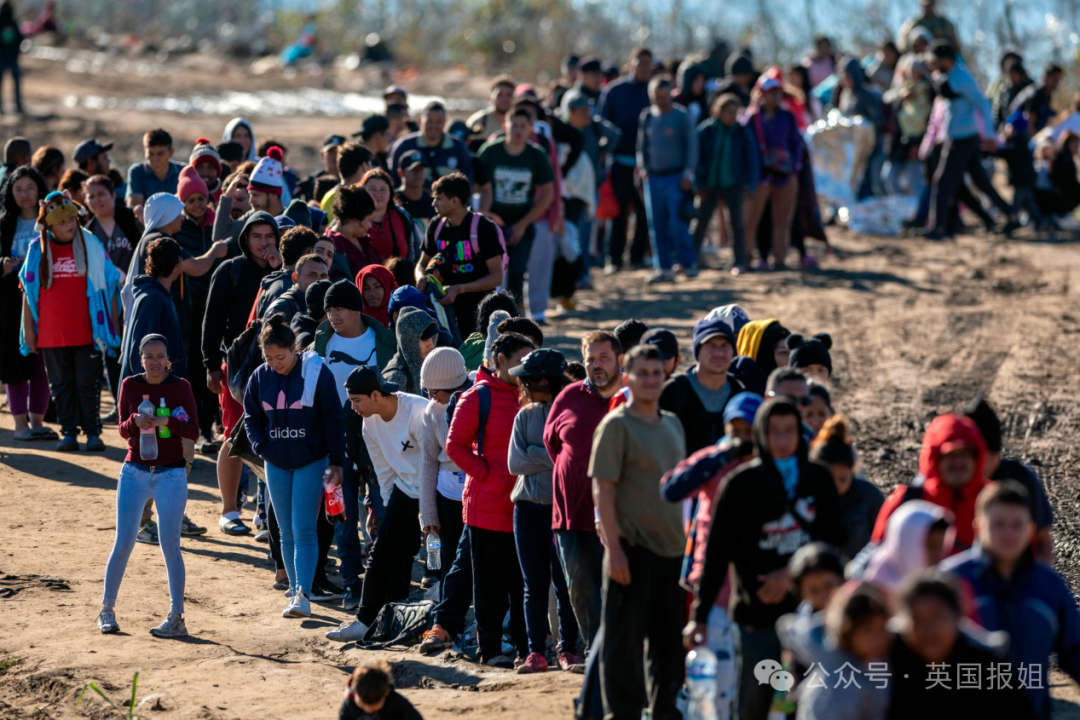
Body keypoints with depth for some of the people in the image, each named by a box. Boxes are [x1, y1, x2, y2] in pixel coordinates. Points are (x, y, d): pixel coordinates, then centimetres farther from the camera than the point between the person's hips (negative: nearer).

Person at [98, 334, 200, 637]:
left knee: (170, 545, -4)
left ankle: (176, 617, 0)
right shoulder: (130, 385, 2)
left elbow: (193, 432, -6)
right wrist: (135, 421, -19)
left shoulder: (180, 387, -4)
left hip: (171, 475, -2)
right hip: (135, 472, 2)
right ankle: (107, 609, 14)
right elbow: (123, 430, 3)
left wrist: (167, 421, -24)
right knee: (123, 542, 0)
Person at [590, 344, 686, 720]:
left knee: (671, 639, 12)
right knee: (625, 638, -2)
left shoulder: (673, 424, 15)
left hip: (672, 548, 7)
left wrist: (688, 540, 17)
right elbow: (602, 489, -12)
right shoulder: (616, 425, -7)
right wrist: (614, 547, -18)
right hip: (633, 548, -7)